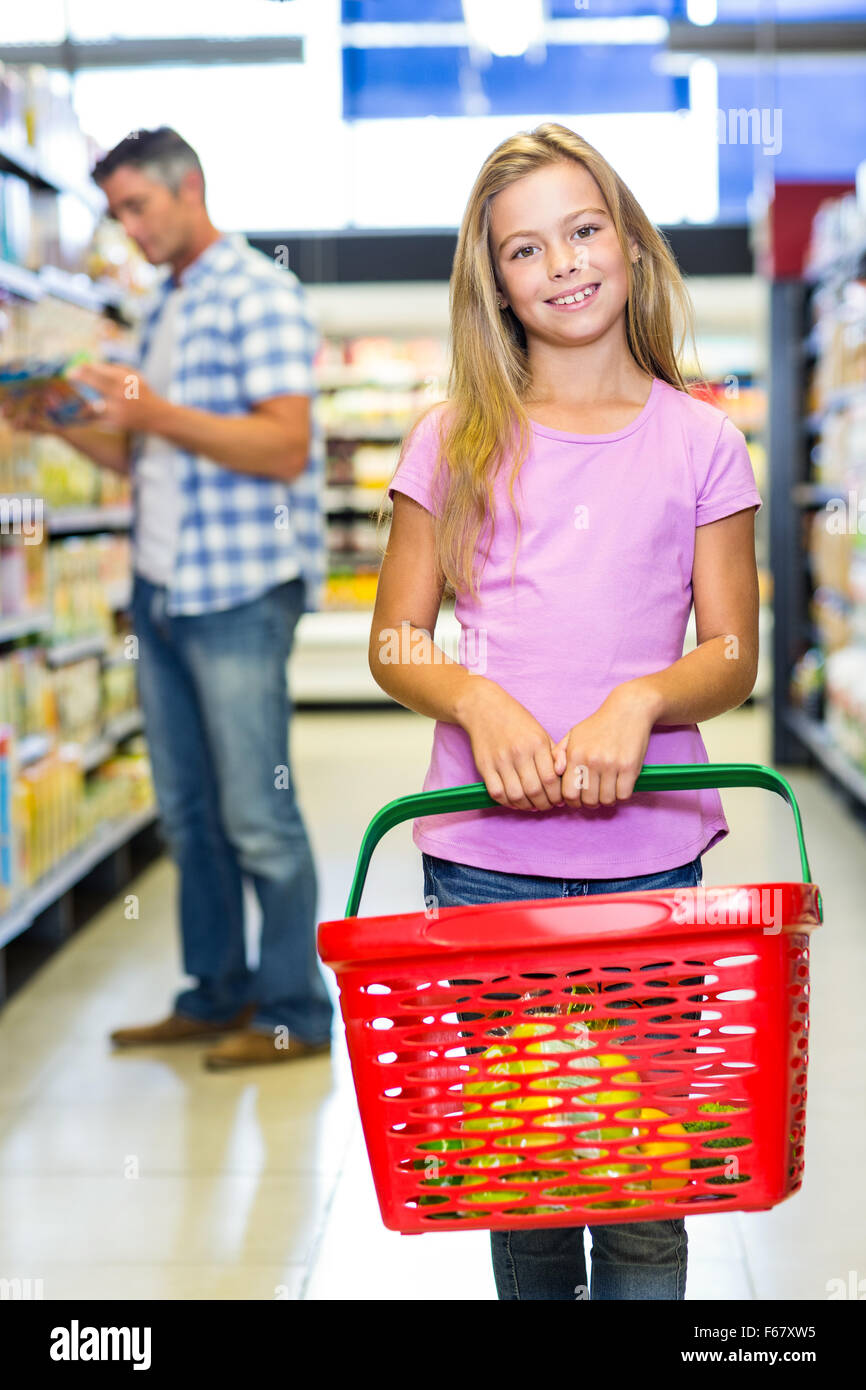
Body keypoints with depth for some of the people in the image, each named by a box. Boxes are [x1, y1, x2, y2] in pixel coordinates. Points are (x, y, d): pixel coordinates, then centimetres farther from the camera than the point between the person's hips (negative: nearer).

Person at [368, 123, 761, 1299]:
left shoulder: (701, 443, 5)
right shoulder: (455, 442, 6)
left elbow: (734, 657, 4)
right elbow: (395, 644, 5)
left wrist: (638, 701, -17)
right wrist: (478, 700, -15)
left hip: (651, 850, 0)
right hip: (483, 853, 1)